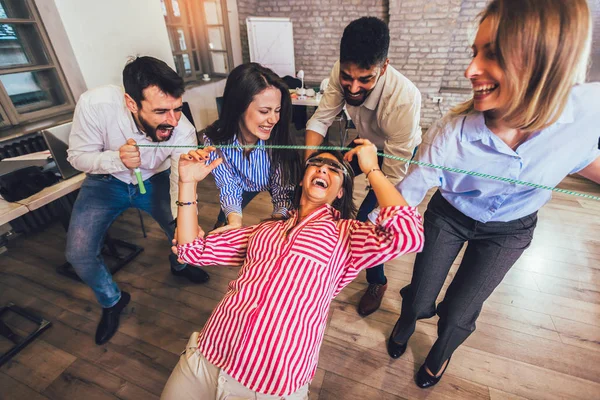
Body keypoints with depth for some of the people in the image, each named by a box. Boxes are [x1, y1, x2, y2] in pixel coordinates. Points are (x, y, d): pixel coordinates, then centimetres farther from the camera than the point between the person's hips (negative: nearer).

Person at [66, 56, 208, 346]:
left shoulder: (183, 131, -32)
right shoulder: (95, 104, -32)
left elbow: (181, 187, -33)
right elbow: (77, 156, -18)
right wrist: (116, 159, -40)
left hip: (154, 180, 1)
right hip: (106, 181, 0)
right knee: (79, 255, -9)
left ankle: (179, 265, 29)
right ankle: (112, 300, 23)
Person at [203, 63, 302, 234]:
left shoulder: (278, 137, -36)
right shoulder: (215, 140, -33)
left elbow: (283, 186, -28)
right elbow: (229, 188, -25)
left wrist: (279, 218, -49)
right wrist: (235, 222, -46)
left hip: (274, 183, 0)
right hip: (243, 186, 1)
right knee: (226, 221, 13)